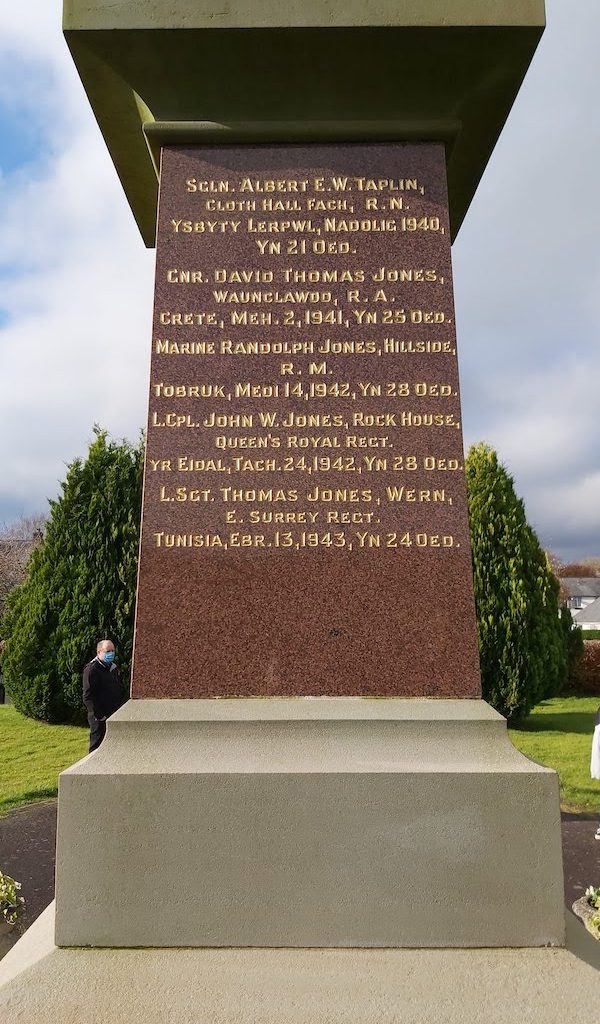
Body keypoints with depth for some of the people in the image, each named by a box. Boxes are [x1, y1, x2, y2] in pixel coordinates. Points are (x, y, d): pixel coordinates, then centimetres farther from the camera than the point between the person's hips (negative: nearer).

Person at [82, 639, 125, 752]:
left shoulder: (114, 668, 14)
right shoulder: (91, 669, -11)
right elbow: (88, 696, -15)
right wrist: (99, 715, -17)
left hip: (115, 717, 7)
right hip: (99, 718, -7)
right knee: (97, 746, -1)